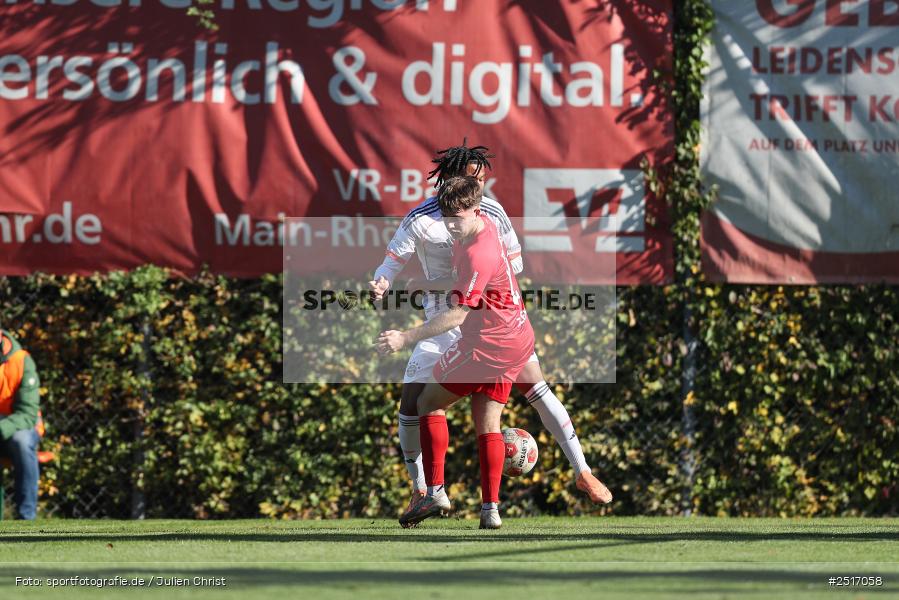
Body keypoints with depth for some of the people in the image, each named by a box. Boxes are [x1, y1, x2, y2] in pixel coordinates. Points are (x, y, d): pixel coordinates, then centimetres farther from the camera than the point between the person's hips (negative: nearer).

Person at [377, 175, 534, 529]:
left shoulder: (478, 256, -25)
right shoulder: (479, 226, 4)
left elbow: (457, 315, -26)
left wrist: (406, 338, -28)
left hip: (487, 343, -10)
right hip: (516, 343, 10)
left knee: (429, 402, 2)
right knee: (487, 423, 8)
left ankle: (435, 491, -4)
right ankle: (490, 509, 2)